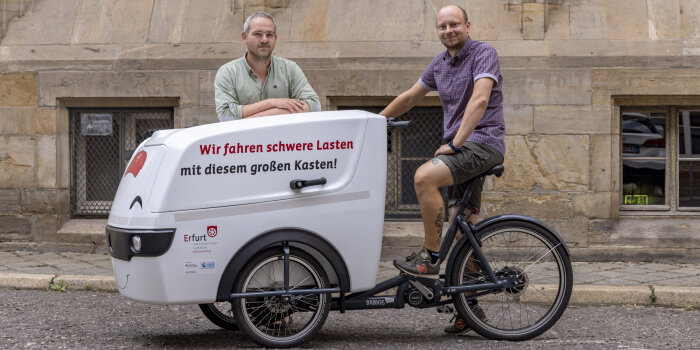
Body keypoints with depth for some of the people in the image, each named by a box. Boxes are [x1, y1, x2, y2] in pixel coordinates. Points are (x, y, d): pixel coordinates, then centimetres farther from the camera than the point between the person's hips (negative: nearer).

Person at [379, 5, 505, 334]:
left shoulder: (483, 53, -8)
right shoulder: (439, 64, 15)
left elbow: (480, 100, -21)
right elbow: (410, 97, 28)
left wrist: (454, 143, -24)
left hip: (483, 142, -8)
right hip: (459, 148, 8)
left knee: (424, 176, -29)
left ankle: (430, 257, -18)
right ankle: (469, 305, 13)